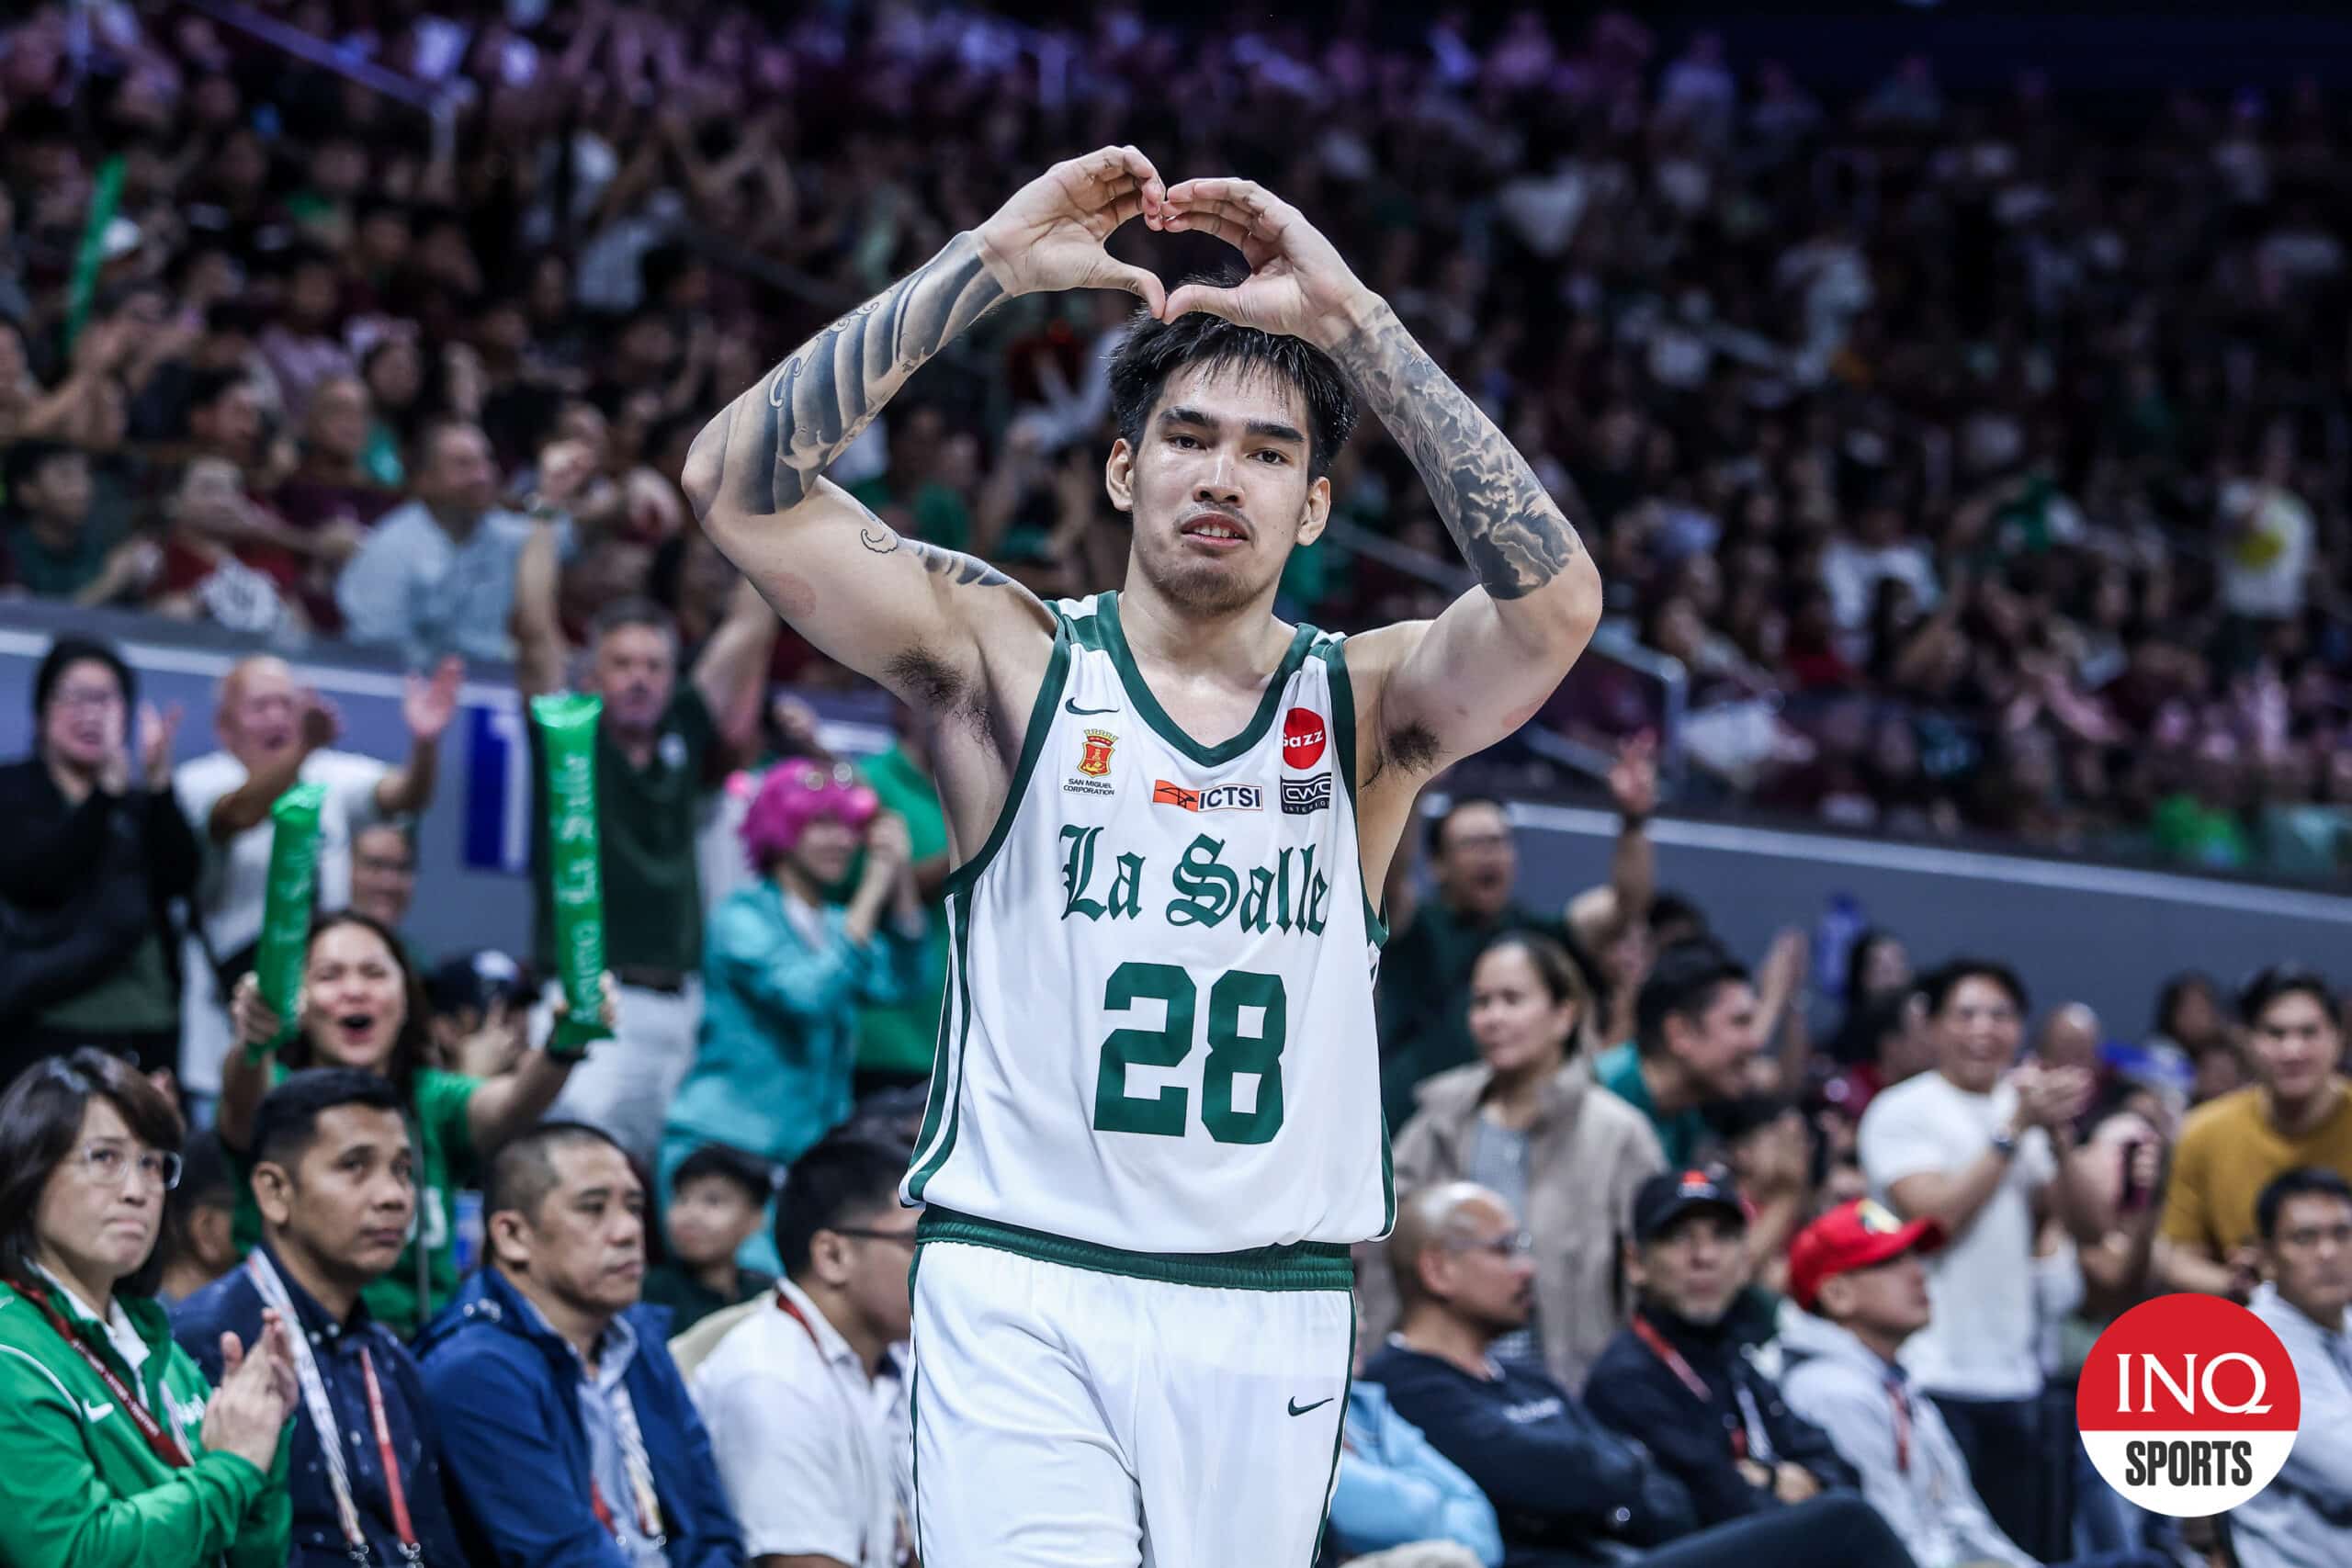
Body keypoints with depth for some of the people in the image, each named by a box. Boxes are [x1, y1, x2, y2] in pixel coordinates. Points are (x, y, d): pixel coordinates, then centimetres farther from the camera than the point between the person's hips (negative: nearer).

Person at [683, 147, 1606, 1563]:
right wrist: (989, 265, -12)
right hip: (1021, 1293, -2)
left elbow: (1556, 602, -14)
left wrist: (1354, 323, -14)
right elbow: (741, 484, -8)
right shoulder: (1009, 661, 3)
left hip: (1268, 1317, 2)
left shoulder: (1364, 706, 7)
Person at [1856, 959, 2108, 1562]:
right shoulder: (1902, 1112, -3)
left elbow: (2089, 1228, 8)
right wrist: (2014, 1131, -15)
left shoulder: (2024, 1105, 15)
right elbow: (1934, 1215, -16)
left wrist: (2058, 1137, -8)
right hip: (1933, 1378, -6)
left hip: (2014, 1377, 6)